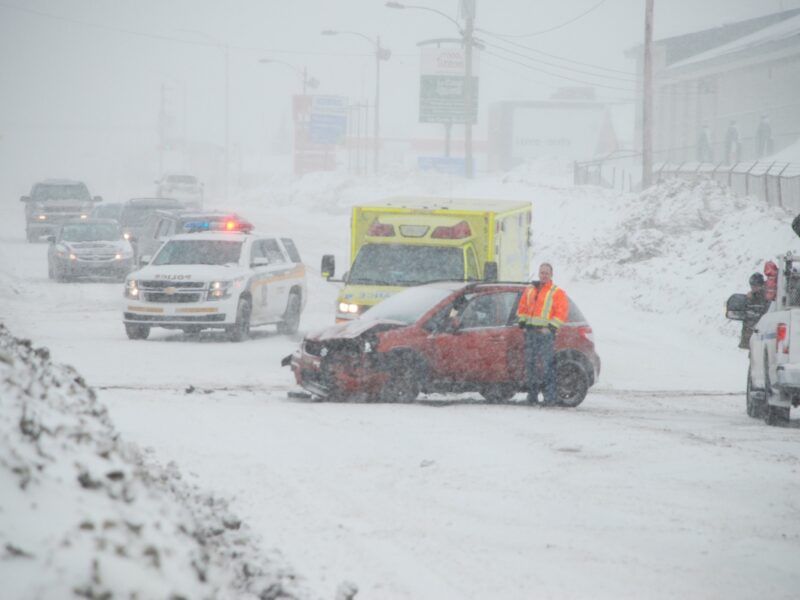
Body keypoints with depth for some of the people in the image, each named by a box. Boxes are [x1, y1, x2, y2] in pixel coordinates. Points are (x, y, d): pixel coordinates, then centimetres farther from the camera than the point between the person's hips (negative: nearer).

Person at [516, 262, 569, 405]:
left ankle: (550, 396, -13)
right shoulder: (529, 290, 19)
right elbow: (522, 308, 22)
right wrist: (522, 322, 8)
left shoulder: (557, 293, 2)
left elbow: (561, 312, -4)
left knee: (546, 365, -12)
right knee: (530, 363, 4)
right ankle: (532, 394, 10)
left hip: (546, 333, -5)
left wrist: (550, 327, -12)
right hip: (530, 332, 5)